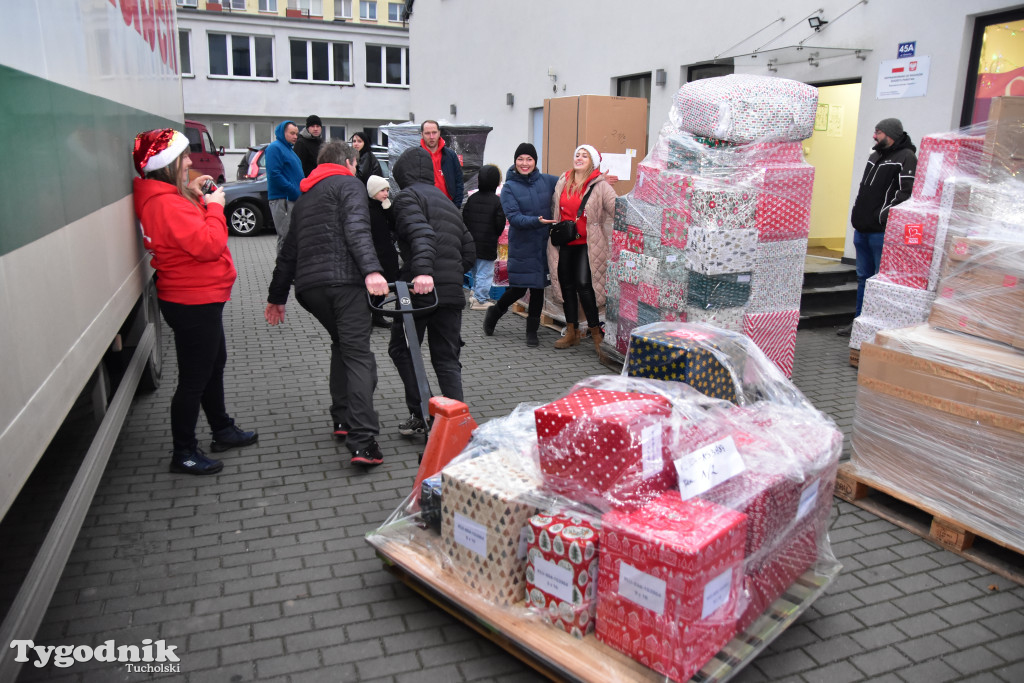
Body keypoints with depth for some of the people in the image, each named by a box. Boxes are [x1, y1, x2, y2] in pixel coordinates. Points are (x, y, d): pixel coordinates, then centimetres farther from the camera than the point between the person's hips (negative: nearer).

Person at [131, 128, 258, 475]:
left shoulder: (168, 197, 8)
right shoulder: (167, 203, -24)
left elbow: (191, 230, 16)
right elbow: (209, 245, -30)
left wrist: (195, 196, 6)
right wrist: (213, 206, -16)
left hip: (199, 300, 11)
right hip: (193, 303, -11)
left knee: (214, 364, 23)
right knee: (194, 378, 1)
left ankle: (223, 430, 40)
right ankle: (184, 453, 15)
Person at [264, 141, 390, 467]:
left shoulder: (305, 196, 30)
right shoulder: (349, 184, 7)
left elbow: (289, 250, 34)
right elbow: (357, 229, -14)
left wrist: (277, 296, 40)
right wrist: (371, 269, -28)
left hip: (307, 286, 7)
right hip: (342, 280, -7)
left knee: (342, 345, 25)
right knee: (358, 354, -10)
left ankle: (343, 419, 24)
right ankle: (363, 441, -20)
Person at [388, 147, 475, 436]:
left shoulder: (408, 196, 1)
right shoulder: (448, 202, 26)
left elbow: (421, 233, -20)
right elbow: (469, 251, 24)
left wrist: (423, 271, -33)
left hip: (421, 289, -6)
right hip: (453, 292, 6)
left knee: (401, 349, 13)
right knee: (447, 360, 12)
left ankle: (420, 414, 6)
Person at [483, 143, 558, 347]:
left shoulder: (546, 181, 4)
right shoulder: (509, 187, -4)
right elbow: (514, 217, -15)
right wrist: (537, 221, -30)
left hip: (543, 244, 3)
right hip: (521, 246, -3)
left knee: (538, 288, 7)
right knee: (519, 288, 1)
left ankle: (532, 331, 20)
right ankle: (494, 312, 31)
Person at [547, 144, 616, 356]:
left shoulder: (600, 186, -7)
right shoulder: (563, 181, 10)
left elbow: (617, 212, -10)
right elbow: (555, 208, 22)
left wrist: (606, 234, -12)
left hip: (587, 244, -5)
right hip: (564, 243, 6)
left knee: (584, 284, -15)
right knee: (566, 285, 9)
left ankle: (596, 332, -1)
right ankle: (571, 332, 20)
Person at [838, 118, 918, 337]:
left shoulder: (906, 158, -8)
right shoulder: (875, 155, 19)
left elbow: (907, 192, -18)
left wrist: (884, 216, -22)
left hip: (882, 232, -9)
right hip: (863, 229, 9)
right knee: (864, 277, 14)